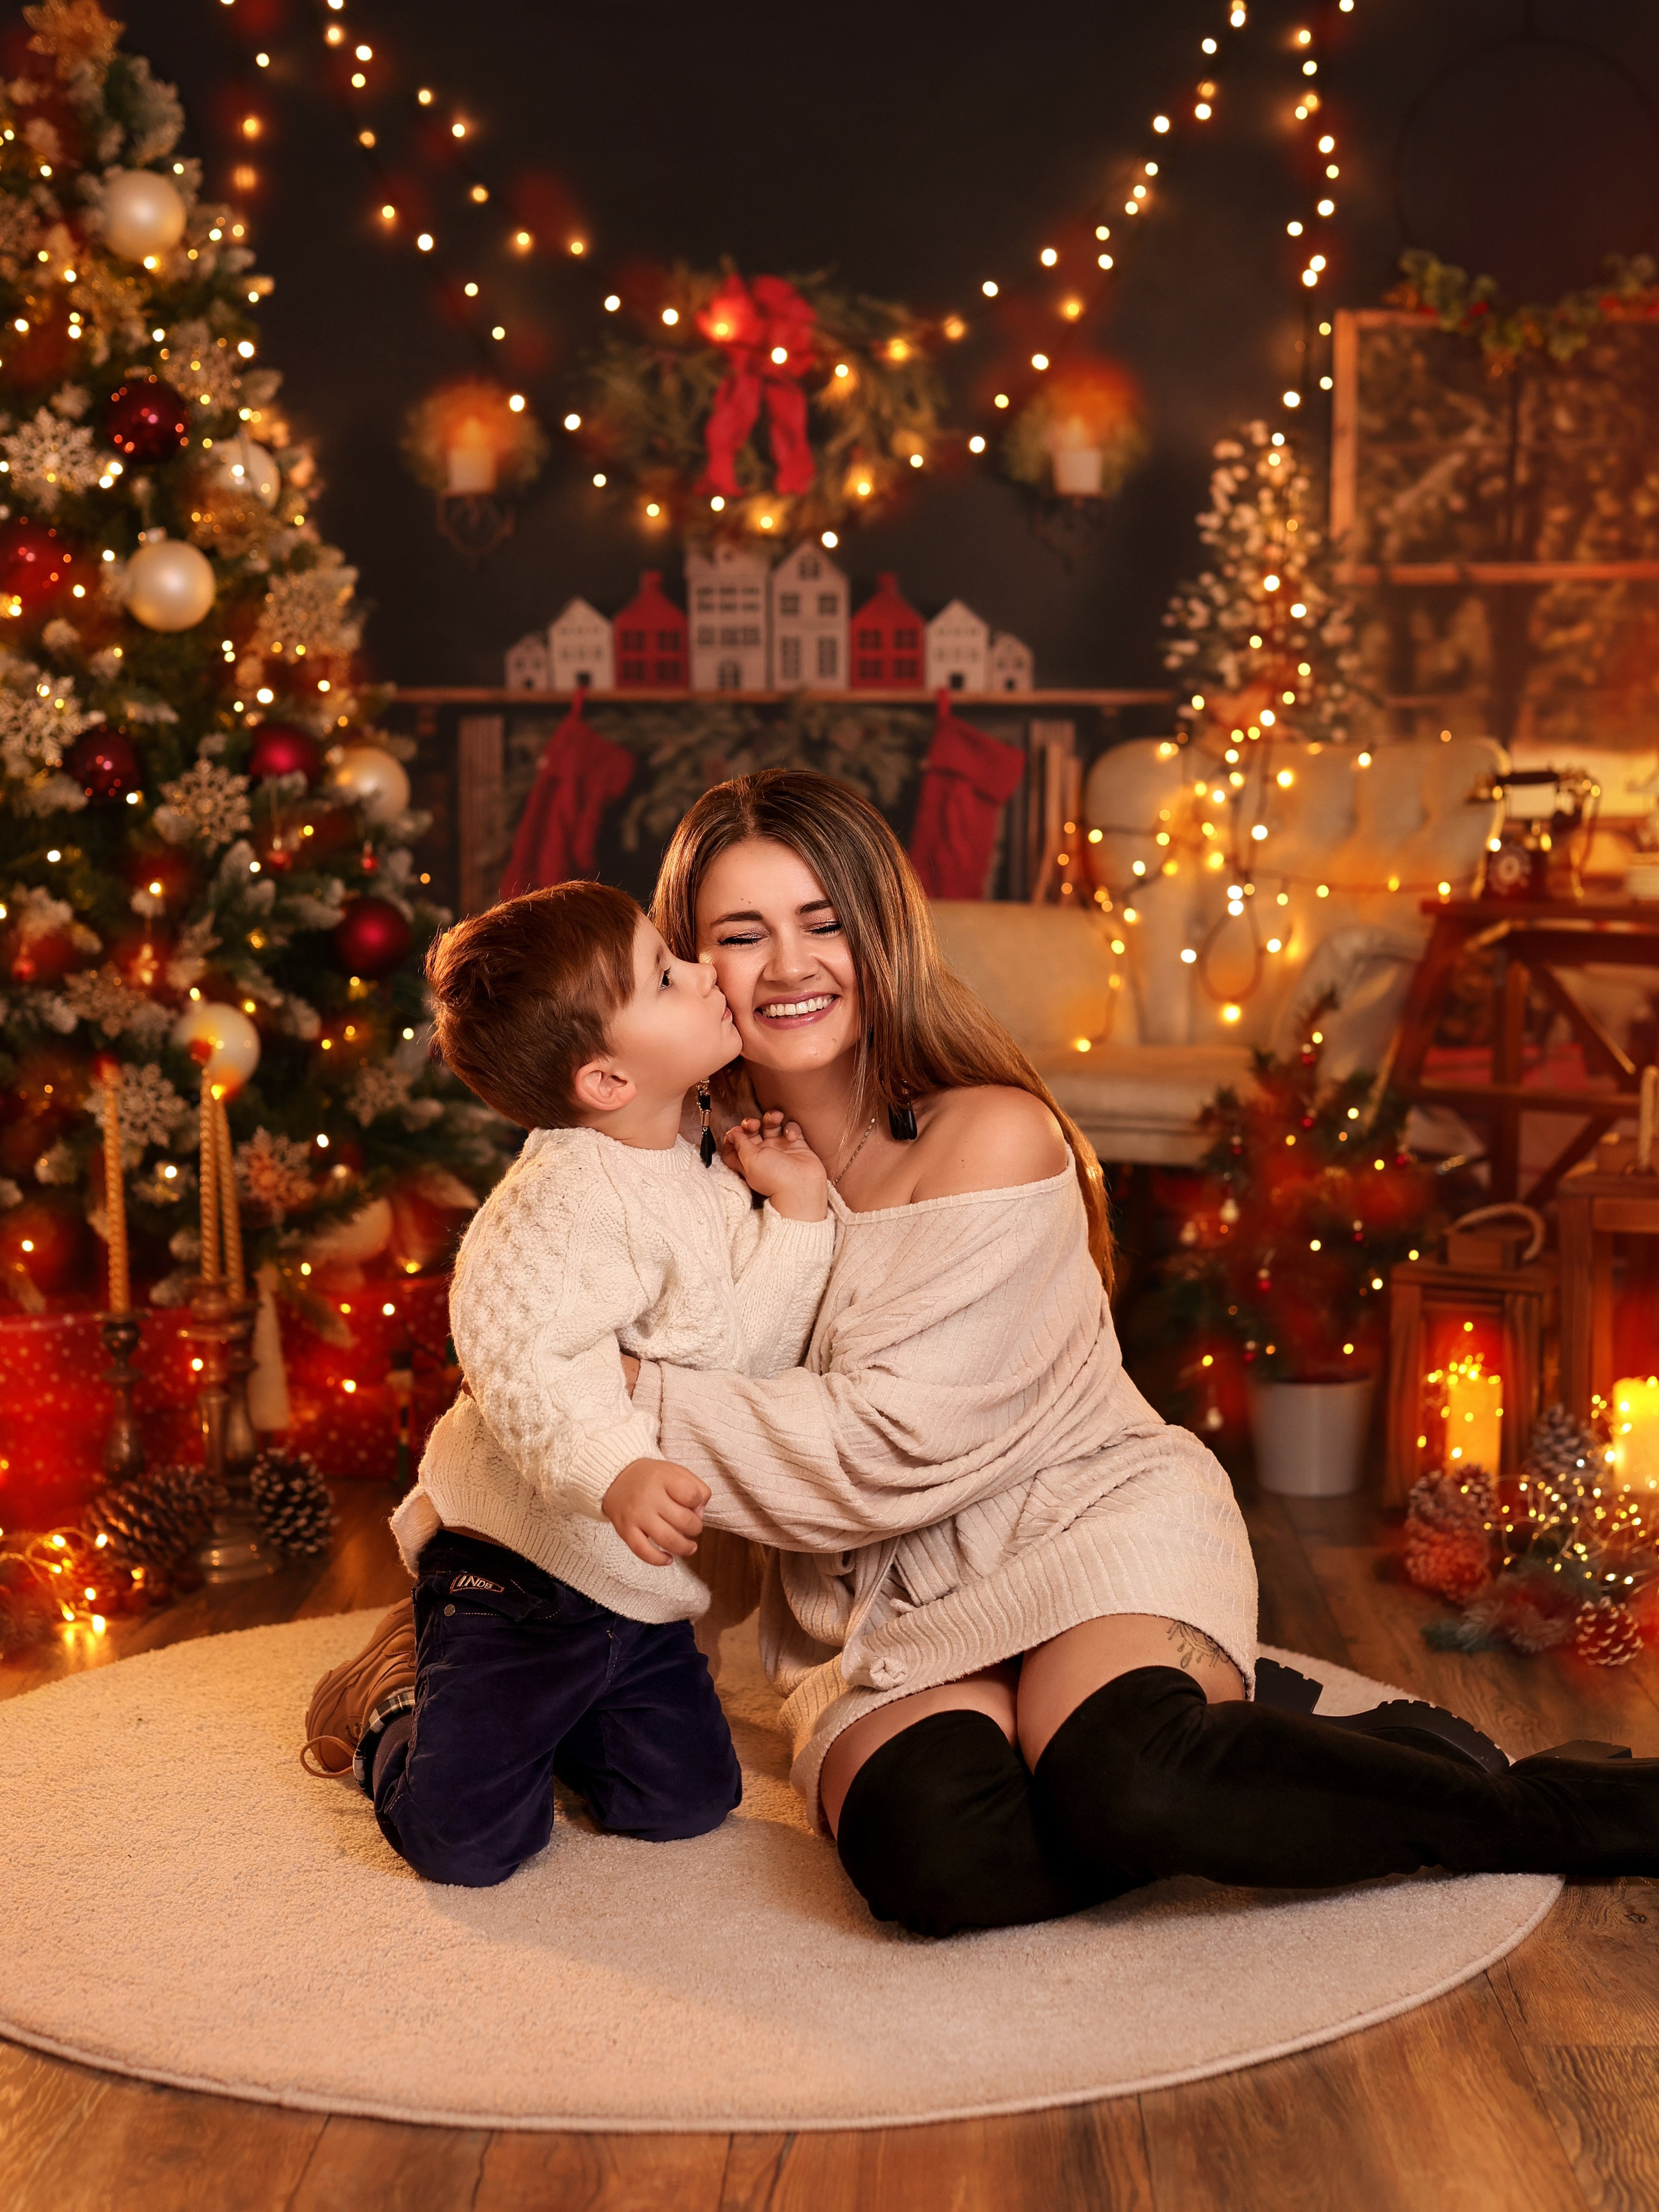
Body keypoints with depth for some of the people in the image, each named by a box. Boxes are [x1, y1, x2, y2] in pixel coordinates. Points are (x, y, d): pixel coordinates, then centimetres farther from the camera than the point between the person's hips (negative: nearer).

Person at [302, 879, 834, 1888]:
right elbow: (518, 1356, -35)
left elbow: (747, 1349, 1)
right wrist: (618, 1471, -47)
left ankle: (530, 1709, 28)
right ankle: (400, 1698, 21)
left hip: (638, 1581, 8)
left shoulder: (702, 1178, 4)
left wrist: (797, 1213, -6)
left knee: (687, 1798, 6)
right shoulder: (568, 1197, -24)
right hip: (520, 1564, -7)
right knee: (464, 1835, -9)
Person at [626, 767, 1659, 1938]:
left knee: (1126, 1783, -35)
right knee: (937, 1859, -30)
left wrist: (638, 1400, -14)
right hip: (880, 1608, 4)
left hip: (1094, 1518, -3)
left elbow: (893, 1448, -18)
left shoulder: (994, 1138, -12)